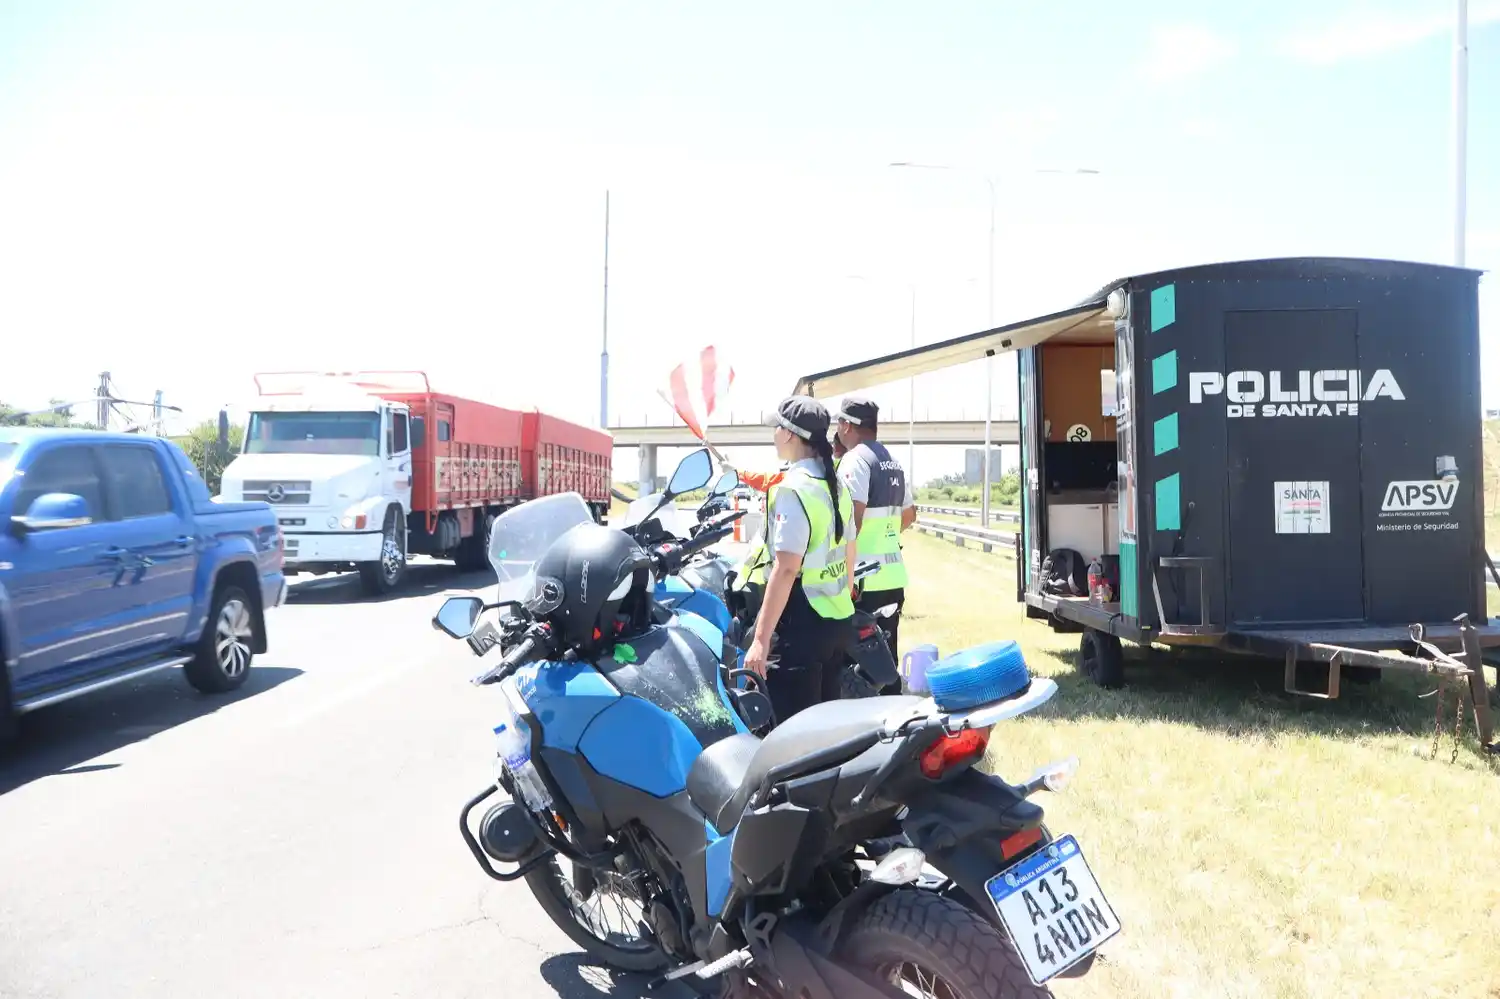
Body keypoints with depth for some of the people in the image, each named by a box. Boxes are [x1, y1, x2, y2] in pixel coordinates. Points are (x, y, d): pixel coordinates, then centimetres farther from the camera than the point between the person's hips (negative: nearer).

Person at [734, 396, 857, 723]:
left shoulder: (793, 488, -17)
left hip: (802, 626, -9)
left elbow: (786, 568, -23)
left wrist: (760, 639, -23)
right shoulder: (836, 485, 11)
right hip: (839, 621, 9)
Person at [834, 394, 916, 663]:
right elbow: (909, 515, 26)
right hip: (893, 575, 9)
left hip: (864, 577, -9)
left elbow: (852, 519, -21)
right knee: (886, 653, 13)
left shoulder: (855, 460, -11)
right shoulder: (893, 462, 16)